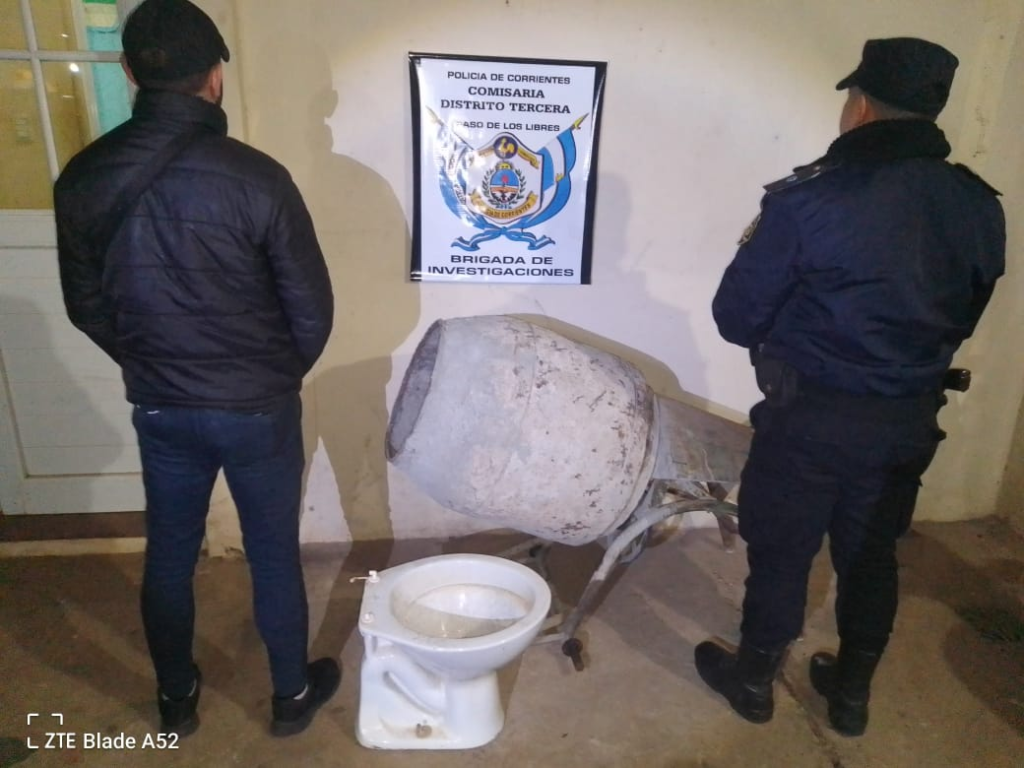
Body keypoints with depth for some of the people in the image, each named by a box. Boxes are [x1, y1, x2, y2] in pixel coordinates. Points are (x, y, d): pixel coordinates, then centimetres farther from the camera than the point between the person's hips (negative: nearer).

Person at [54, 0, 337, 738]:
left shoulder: (83, 178, -5)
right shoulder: (255, 176, -18)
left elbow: (87, 306, 5)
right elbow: (312, 307, -13)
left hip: (160, 409, 4)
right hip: (258, 408, -3)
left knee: (169, 554, 21)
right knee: (274, 553, 15)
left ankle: (176, 699, 42)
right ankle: (293, 694, 36)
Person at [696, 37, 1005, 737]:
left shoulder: (809, 200, -19)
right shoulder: (980, 207, 0)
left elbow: (737, 318, -12)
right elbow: (963, 320, 11)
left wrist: (758, 252, 7)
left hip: (813, 416, -5)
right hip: (911, 421, 5)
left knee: (781, 553, 13)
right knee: (872, 555, 21)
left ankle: (754, 679, 34)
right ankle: (852, 691, 39)